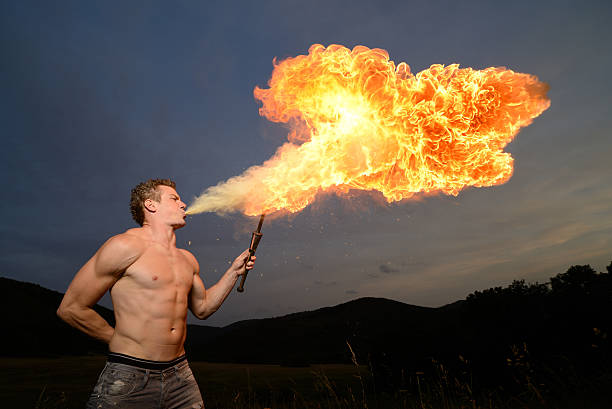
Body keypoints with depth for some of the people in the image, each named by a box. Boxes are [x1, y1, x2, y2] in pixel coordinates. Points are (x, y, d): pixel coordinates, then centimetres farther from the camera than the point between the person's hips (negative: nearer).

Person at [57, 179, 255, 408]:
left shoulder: (187, 260, 12)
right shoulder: (126, 246, -11)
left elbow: (202, 308, 22)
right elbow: (70, 308, -9)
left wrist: (234, 272, 14)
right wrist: (120, 339, -1)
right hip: (127, 378, -6)